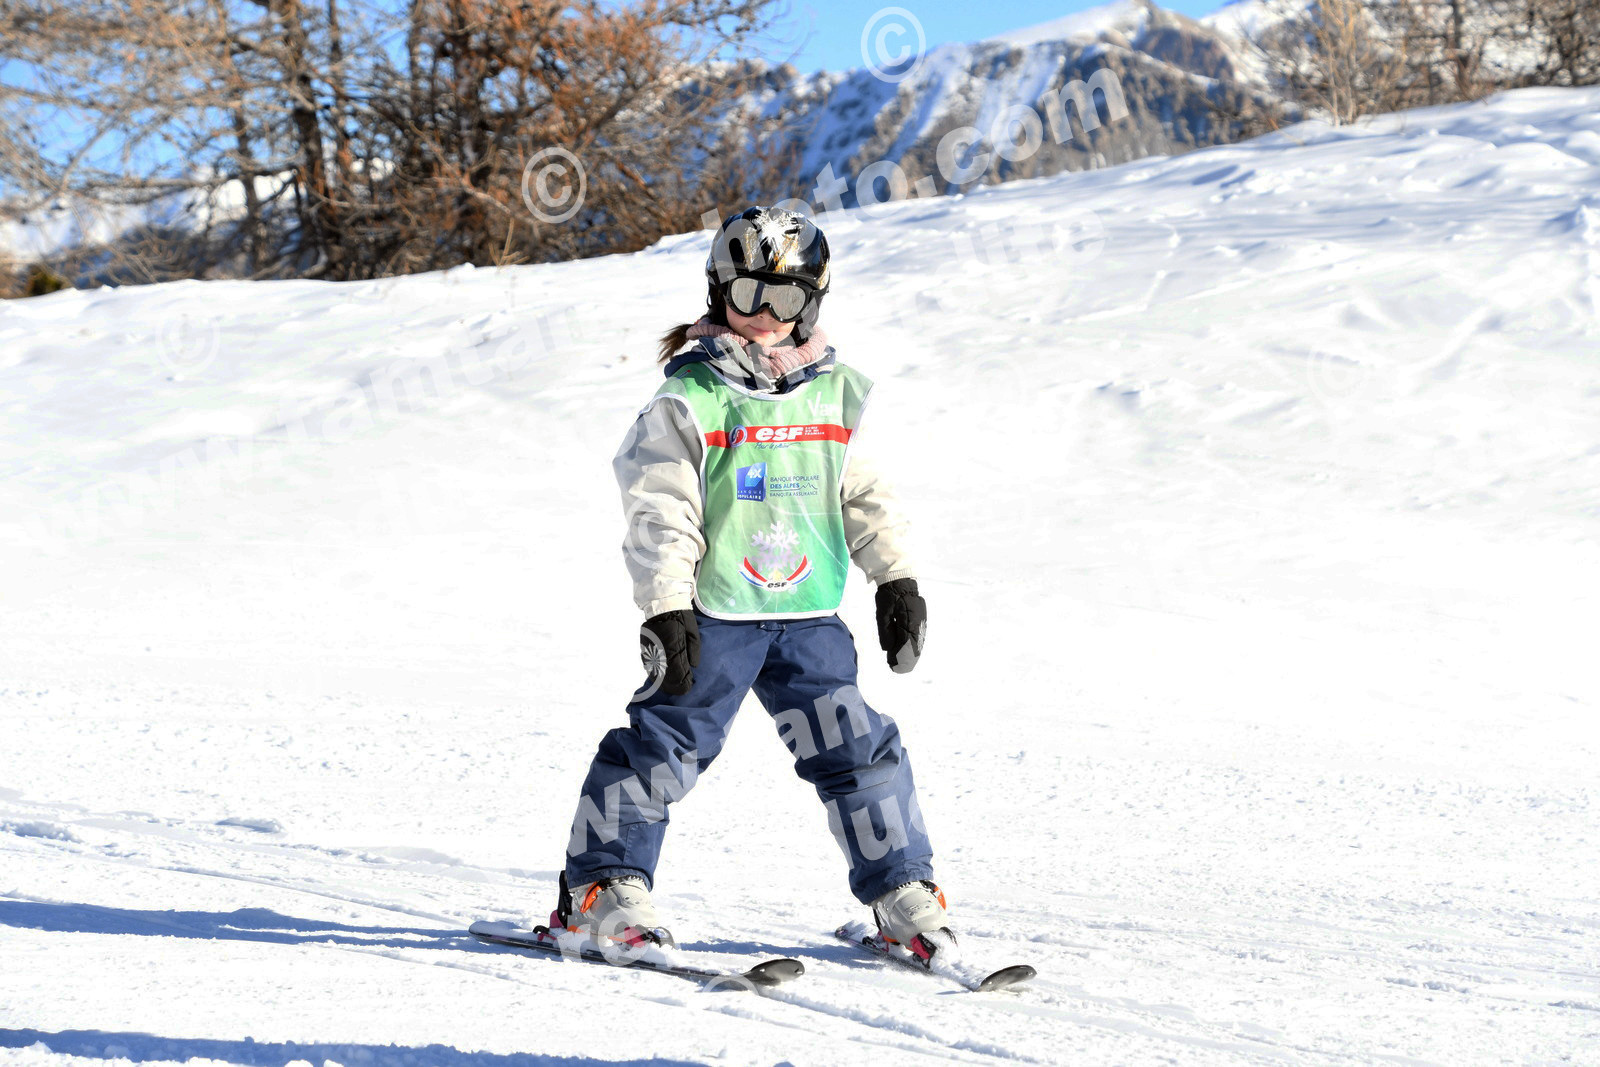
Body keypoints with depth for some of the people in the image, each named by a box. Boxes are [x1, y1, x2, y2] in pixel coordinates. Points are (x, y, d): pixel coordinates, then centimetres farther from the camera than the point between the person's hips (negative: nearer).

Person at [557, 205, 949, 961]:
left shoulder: (830, 396, 9)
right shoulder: (688, 403, -6)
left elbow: (861, 496, 17)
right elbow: (661, 513, -10)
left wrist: (896, 578, 12)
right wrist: (665, 609, -18)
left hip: (808, 615, 4)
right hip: (713, 614, -4)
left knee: (857, 748, 3)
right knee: (663, 743, -5)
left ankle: (904, 895, 13)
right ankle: (603, 887, 7)